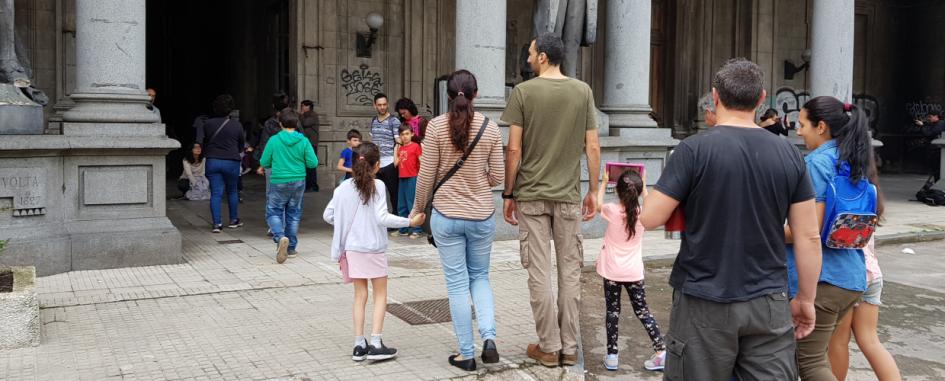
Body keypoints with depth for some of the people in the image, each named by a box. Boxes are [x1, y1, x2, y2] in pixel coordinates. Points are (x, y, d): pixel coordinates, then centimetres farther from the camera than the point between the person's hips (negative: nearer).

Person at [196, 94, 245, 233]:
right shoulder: (237, 125, -4)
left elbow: (199, 142, 0)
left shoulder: (207, 124, 0)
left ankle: (217, 223, -4)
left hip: (212, 162, 1)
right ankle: (234, 220, 24)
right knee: (232, 191, 15)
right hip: (231, 163, -1)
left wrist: (207, 152, 14)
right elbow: (241, 146, 6)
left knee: (215, 193, 2)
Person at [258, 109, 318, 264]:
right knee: (293, 214, 14)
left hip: (278, 182, -2)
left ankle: (280, 237, -19)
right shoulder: (303, 141, -6)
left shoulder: (274, 140, -9)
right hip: (298, 182, 2)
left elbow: (264, 163, -4)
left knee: (274, 212, 8)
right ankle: (291, 248, 19)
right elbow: (313, 163, -6)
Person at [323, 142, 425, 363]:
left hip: (352, 249, 4)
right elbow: (382, 218, -17)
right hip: (374, 248, -4)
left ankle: (359, 345, 12)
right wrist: (410, 222, -12)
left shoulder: (343, 188, 2)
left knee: (360, 295, 12)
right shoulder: (377, 186, -11)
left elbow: (328, 215, 6)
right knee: (380, 295, 8)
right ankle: (375, 344, 2)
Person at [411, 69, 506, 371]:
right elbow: (497, 177, -1)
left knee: (457, 283, 7)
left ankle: (466, 354, 13)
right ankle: (489, 337, 1)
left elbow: (426, 176, -6)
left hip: (446, 216, -1)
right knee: (480, 276, 20)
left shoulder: (436, 126, -8)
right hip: (482, 216, 2)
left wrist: (418, 207, 10)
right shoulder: (491, 127, -4)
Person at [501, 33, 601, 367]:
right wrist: (593, 191, 11)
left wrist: (508, 194, 2)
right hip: (569, 196, 2)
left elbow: (514, 149, -7)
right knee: (570, 271, 9)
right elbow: (593, 148, 2)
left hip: (531, 195, -2)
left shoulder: (524, 91, -5)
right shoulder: (583, 91, 2)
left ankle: (549, 347, 9)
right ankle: (569, 347, 14)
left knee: (539, 273, 4)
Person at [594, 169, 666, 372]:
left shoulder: (612, 210, -13)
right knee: (642, 311, 11)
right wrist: (643, 186, 23)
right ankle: (661, 351, 6)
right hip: (634, 272, 2)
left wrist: (604, 182, 19)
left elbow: (598, 205, 11)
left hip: (612, 272, -2)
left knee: (612, 312, 7)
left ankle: (611, 356, 8)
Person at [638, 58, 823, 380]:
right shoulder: (789, 154, 1)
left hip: (704, 303, -2)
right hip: (769, 303, 3)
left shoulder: (694, 149, -10)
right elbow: (809, 237, 1)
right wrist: (806, 299, 11)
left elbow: (649, 219, -9)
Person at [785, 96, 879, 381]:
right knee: (814, 355, 18)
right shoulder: (854, 164, 12)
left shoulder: (817, 162, -13)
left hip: (821, 276, -9)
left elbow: (810, 229, -20)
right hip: (852, 276, 9)